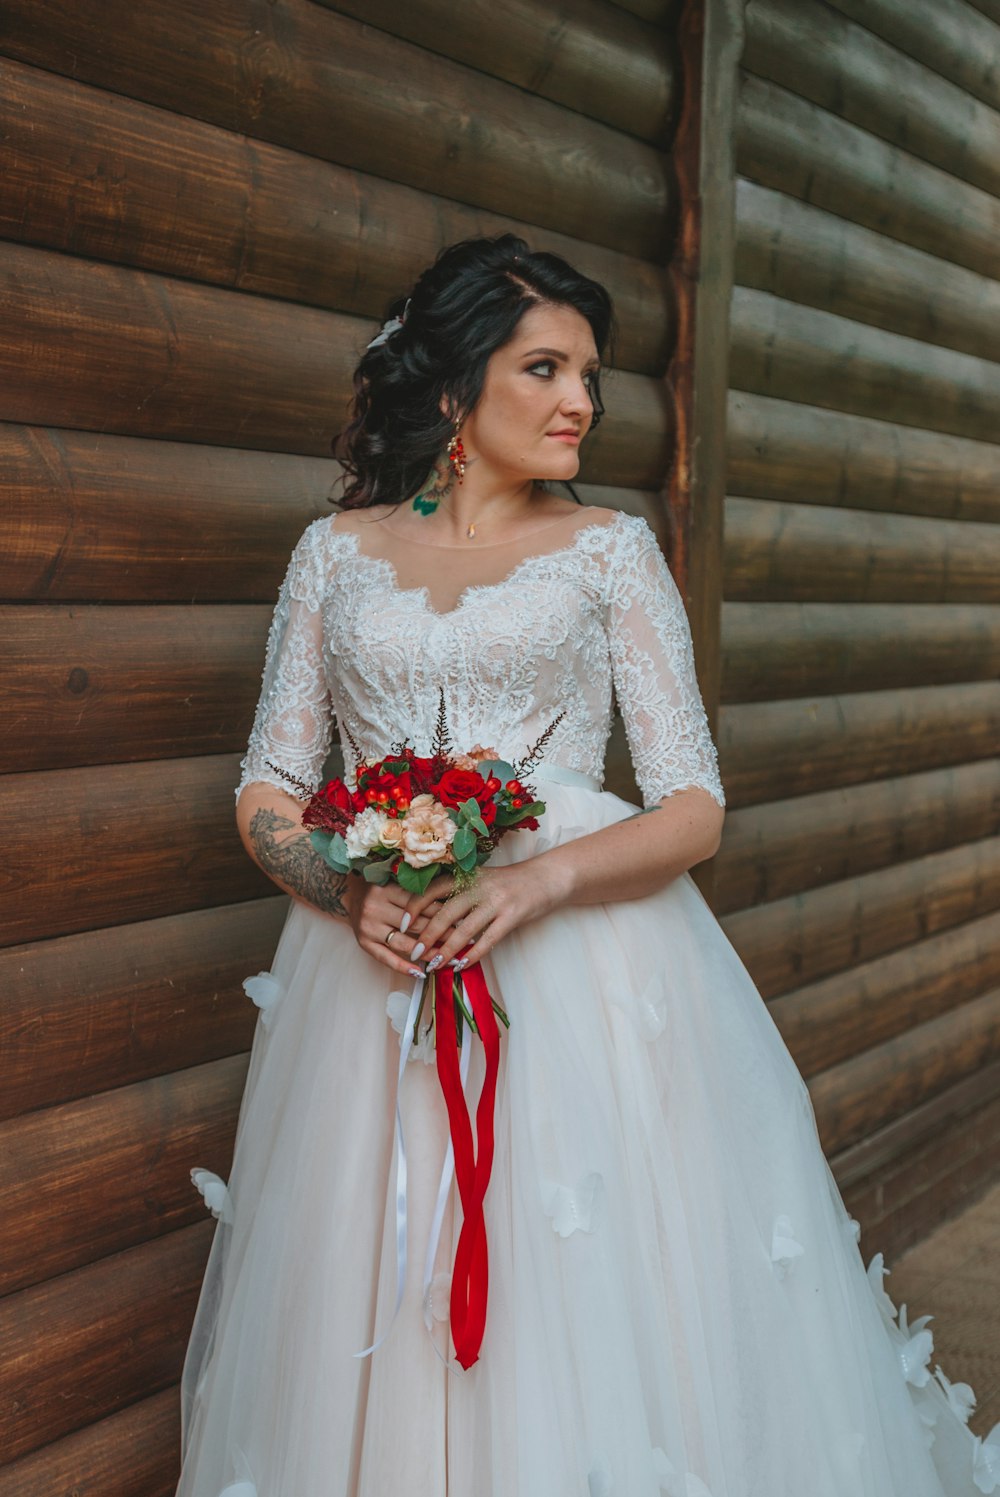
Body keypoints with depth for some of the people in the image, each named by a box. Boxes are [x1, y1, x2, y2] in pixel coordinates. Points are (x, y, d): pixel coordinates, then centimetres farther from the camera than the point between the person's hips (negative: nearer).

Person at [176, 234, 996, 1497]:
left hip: (583, 954, -1)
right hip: (376, 961, 2)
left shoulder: (611, 549, 4)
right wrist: (350, 891, -12)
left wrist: (540, 879, -18)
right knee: (377, 1330, 8)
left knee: (594, 1324, 2)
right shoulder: (337, 550, 8)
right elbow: (266, 790, 8)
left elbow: (695, 808, -1)